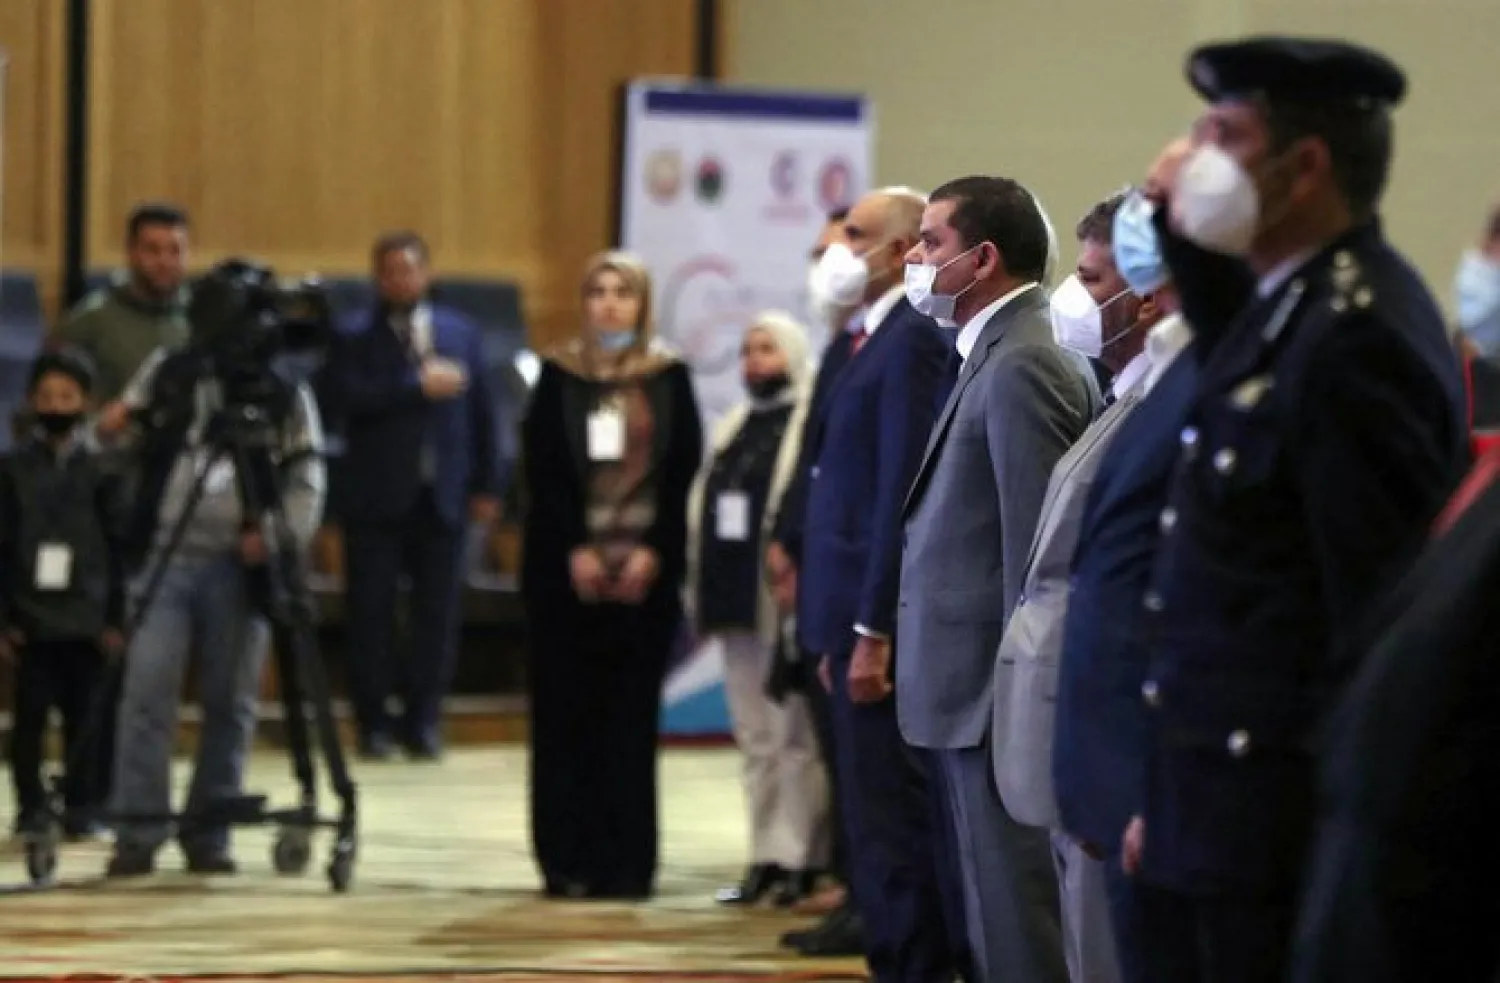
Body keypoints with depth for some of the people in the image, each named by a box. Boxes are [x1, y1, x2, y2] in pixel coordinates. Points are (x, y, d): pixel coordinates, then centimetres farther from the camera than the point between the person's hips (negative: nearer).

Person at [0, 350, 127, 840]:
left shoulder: (99, 469, 4)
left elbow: (118, 548, 5)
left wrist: (116, 619, 1)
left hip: (86, 618, 0)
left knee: (84, 716, 2)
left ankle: (83, 807, 10)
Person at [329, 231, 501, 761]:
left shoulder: (461, 333, 11)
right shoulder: (354, 336, 2)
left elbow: (480, 412, 12)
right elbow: (350, 397, -15)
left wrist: (485, 487, 8)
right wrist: (419, 386, -16)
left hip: (442, 495, 2)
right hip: (377, 496, -2)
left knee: (438, 612, 1)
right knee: (372, 611, 0)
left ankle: (423, 719, 8)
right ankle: (374, 722, 6)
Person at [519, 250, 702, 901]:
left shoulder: (669, 379, 7)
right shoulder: (559, 376, 7)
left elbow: (684, 472, 2)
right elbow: (539, 470, 0)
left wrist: (654, 552, -10)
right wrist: (575, 551, -10)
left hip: (645, 568, 0)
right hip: (566, 567, 0)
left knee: (632, 716, -1)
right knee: (565, 712, -1)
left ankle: (626, 863, 2)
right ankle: (568, 861, 2)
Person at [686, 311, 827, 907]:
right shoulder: (734, 427, 19)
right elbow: (703, 508, 21)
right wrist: (703, 590, 13)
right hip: (737, 605, 8)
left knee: (794, 739, -6)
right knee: (755, 740, 10)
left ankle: (794, 859, -4)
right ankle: (767, 858, 14)